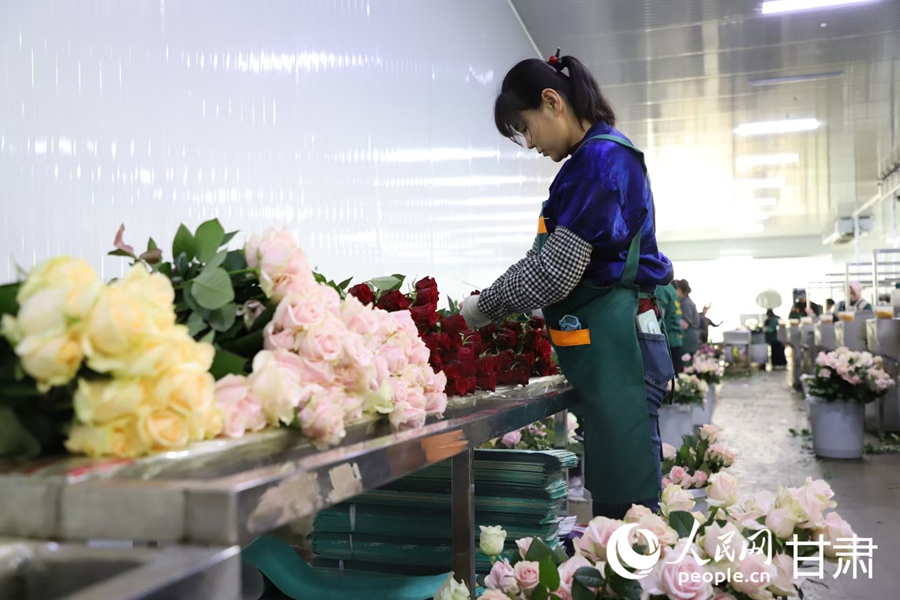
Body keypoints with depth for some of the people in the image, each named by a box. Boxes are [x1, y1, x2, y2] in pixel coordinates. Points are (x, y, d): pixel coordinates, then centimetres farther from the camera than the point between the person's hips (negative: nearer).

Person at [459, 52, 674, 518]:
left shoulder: (599, 159, -13)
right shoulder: (604, 156, 17)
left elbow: (555, 272, -18)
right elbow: (550, 259, 19)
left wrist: (483, 308, -5)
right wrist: (490, 301, 11)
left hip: (613, 344, -10)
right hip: (612, 343, 10)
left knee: (625, 499, -3)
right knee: (615, 488, 14)